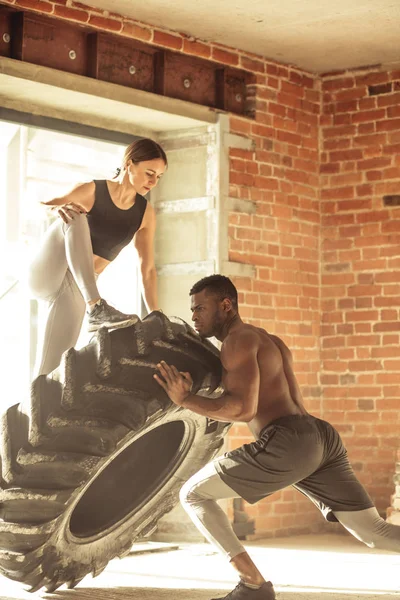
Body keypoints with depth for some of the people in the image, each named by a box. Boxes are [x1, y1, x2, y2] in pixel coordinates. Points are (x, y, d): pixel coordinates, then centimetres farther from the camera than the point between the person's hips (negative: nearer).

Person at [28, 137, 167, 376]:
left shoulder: (146, 213, 1)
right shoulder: (92, 191, -10)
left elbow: (148, 269, 4)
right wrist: (57, 208, -34)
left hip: (77, 288, 3)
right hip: (46, 275, -3)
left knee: (50, 372, -14)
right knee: (73, 218, -32)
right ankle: (96, 308, -42)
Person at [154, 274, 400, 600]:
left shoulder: (238, 340, 1)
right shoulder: (271, 341, 30)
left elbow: (244, 408, -12)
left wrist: (186, 400, -8)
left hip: (287, 442, -9)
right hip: (322, 437, 9)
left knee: (192, 495, 3)